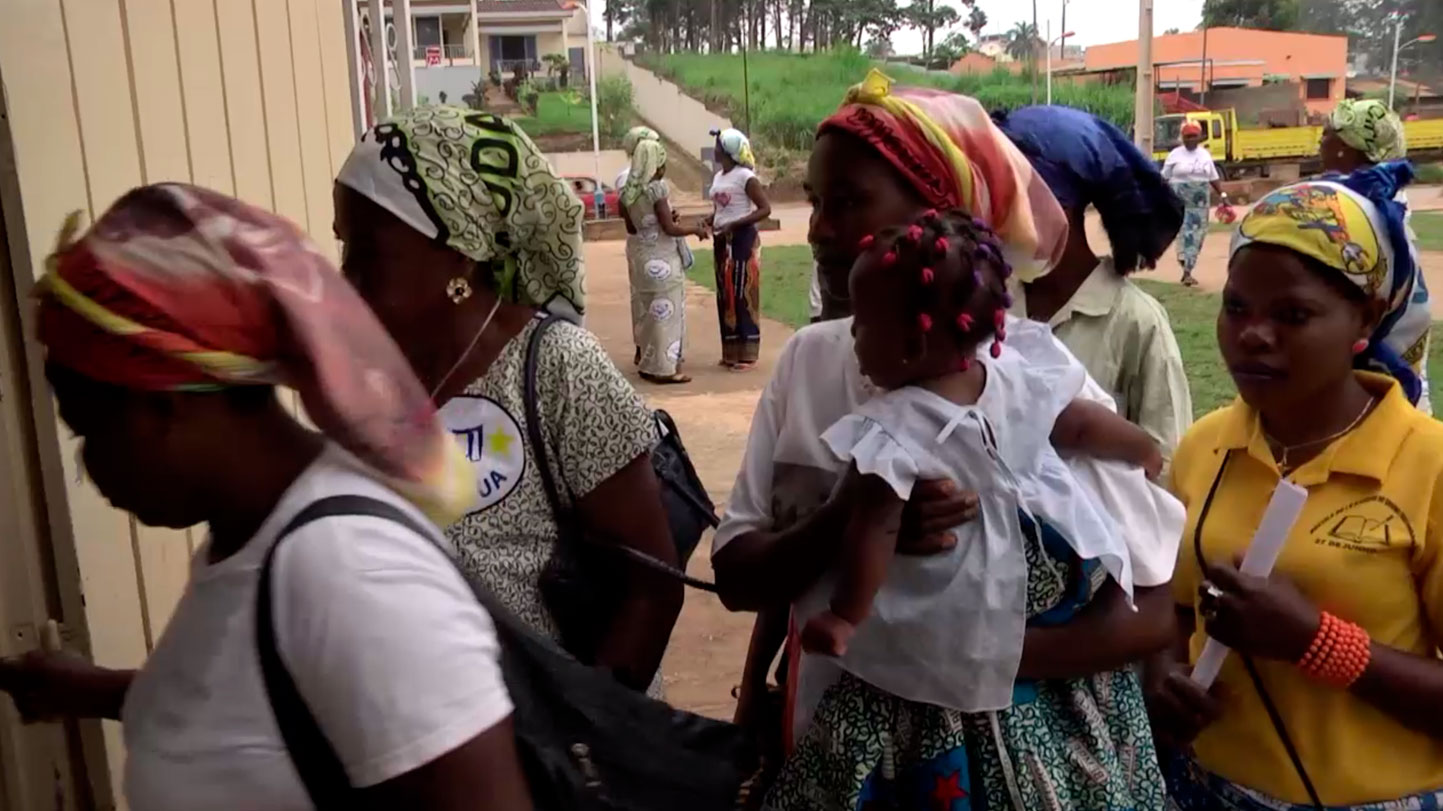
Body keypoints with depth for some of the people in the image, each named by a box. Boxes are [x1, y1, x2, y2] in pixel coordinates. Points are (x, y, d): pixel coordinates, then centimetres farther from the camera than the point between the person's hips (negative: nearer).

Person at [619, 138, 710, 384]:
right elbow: (670, 229, -17)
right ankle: (663, 368, 2)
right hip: (661, 259, -8)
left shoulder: (629, 190, 4)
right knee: (665, 311, -1)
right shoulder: (657, 188, -17)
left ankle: (647, 362, 25)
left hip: (641, 257, 8)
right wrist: (696, 230, -3)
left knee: (647, 310, 17)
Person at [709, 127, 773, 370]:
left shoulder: (745, 177, -13)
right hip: (723, 242, 8)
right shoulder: (718, 176, 11)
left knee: (743, 295, -3)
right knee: (725, 296, 11)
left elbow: (765, 209, -16)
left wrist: (733, 225, -21)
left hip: (743, 240, -8)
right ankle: (731, 351, 20)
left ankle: (746, 353, 3)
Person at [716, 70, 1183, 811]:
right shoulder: (807, 359, -6)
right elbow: (737, 575, -9)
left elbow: (1155, 607, -14)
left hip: (1001, 751, -3)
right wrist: (848, 523, -27)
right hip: (833, 745, 4)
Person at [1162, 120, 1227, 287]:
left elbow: (1213, 178, 14)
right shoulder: (1175, 154, -1)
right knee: (1184, 233, -9)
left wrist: (1223, 195, 7)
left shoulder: (1205, 154, 10)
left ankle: (1187, 271, 8)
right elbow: (1164, 178, -1)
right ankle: (1187, 271, -7)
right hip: (1180, 201, -4)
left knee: (1197, 235, 2)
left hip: (1200, 202, 4)